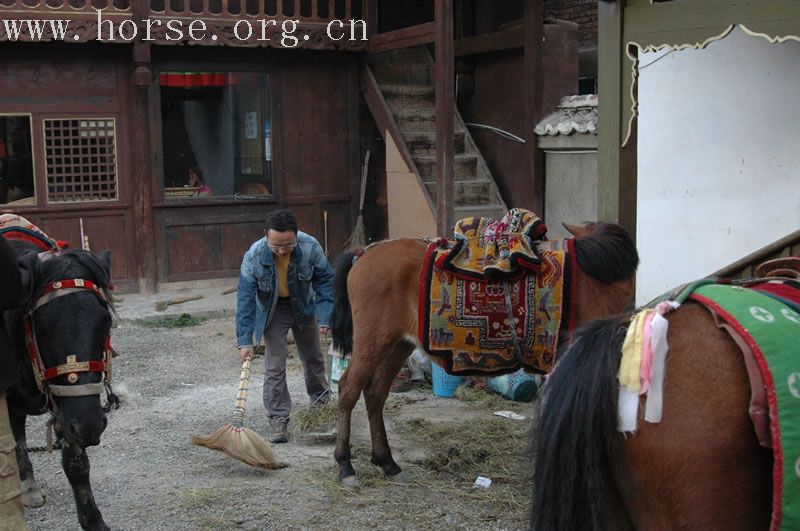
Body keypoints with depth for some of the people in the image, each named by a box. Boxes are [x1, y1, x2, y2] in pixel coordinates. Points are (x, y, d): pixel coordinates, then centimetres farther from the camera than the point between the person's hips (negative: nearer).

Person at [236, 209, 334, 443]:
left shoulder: (310, 247, -31)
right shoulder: (253, 257, -33)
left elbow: (325, 280, -13)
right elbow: (245, 299, -25)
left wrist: (325, 316, -17)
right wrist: (245, 340, -27)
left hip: (303, 307, 2)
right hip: (272, 311, -2)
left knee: (313, 357, 18)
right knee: (274, 366, -7)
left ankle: (321, 399, 41)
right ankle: (278, 418, 2)